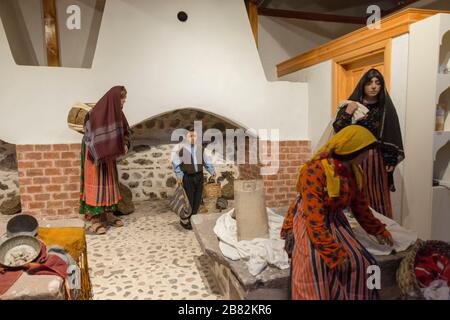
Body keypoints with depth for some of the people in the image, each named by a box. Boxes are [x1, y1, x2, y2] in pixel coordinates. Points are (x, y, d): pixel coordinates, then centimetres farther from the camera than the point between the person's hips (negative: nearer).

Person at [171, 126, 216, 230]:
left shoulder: (200, 147, 7)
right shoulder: (181, 147, -8)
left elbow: (206, 160, 13)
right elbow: (176, 163, -6)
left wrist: (212, 171, 4)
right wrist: (179, 175, -13)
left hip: (199, 176, 5)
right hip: (187, 177, -5)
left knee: (198, 199, 10)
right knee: (189, 199, -3)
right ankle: (184, 220, 19)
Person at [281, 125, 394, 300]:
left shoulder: (355, 172, -1)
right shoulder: (315, 171, -26)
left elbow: (360, 206, 15)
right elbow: (315, 219, -27)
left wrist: (378, 230, 21)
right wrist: (335, 253, -26)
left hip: (335, 223, 7)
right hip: (309, 223, -6)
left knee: (358, 262, -6)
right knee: (316, 266, -21)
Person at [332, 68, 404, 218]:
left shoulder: (386, 107, 5)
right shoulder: (351, 104, 3)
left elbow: (393, 136, 4)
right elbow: (337, 129, -3)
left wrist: (392, 160, -2)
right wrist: (347, 113, -16)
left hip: (377, 158, 1)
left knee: (379, 197, 5)